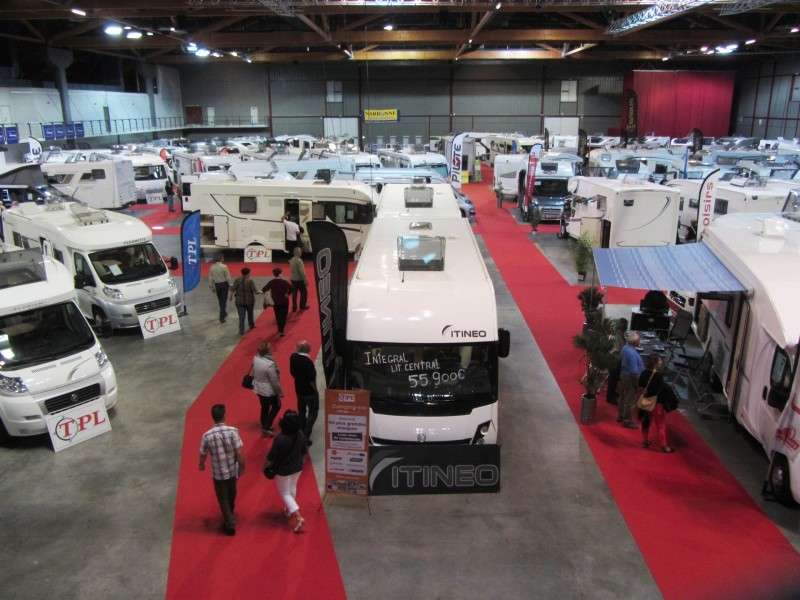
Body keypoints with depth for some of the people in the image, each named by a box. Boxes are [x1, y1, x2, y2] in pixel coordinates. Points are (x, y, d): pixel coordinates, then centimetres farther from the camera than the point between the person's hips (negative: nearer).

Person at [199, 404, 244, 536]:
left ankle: (230, 524, 20)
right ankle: (230, 514, 51)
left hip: (218, 473, -2)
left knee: (223, 498, 17)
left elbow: (203, 455, -6)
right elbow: (240, 453, -17)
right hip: (233, 470, 2)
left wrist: (202, 465, 17)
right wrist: (242, 467, -1)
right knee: (231, 494, 27)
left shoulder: (207, 435, -19)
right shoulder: (233, 431, -20)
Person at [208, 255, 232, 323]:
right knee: (224, 300, 2)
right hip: (224, 284, -4)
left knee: (220, 300, 19)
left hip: (216, 285, 4)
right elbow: (228, 277, -13)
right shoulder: (224, 266, -17)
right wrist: (230, 285, -1)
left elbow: (210, 278, 2)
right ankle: (222, 317, 0)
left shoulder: (212, 267, -4)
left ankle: (224, 313, 37)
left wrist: (212, 287, 13)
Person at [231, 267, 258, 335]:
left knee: (241, 316, 3)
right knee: (250, 313, 23)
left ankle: (241, 331, -4)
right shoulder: (250, 281, -16)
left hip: (239, 301, 1)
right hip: (249, 301, -1)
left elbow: (233, 289, -9)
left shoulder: (237, 280, -8)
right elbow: (255, 291, -15)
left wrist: (231, 295, 9)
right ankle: (251, 325, 44)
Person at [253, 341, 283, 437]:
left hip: (258, 389, 7)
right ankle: (266, 428, 15)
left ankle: (264, 427, 37)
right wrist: (279, 392, -9)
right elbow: (274, 381, -22)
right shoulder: (270, 364, -31)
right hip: (269, 391, -7)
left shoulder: (256, 359, -10)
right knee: (276, 406, 17)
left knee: (264, 408, 22)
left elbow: (254, 373, 4)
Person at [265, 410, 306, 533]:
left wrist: (265, 466, -1)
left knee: (285, 493, 11)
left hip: (283, 470, -5)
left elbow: (271, 457, -20)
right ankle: (289, 510, 45)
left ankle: (298, 517, 1)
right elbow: (303, 452, 1)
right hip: (297, 467, 6)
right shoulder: (301, 435, -15)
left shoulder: (280, 439, -31)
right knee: (292, 488, 26)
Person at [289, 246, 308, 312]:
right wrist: (305, 280, -17)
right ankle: (302, 306, 17)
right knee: (304, 292, 10)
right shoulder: (299, 261, -21)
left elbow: (291, 270, 11)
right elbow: (302, 272, -22)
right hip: (300, 280, -7)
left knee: (294, 293, 10)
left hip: (293, 279, 7)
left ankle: (294, 307, 15)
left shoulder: (291, 260, 4)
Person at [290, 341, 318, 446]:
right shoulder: (308, 361, -30)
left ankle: (302, 432, 36)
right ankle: (305, 437, 6)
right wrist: (315, 390, -8)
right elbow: (311, 379, -24)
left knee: (301, 411, 21)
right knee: (313, 413, 9)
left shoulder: (293, 357, -10)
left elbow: (292, 372, 4)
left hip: (299, 389, 6)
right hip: (310, 391, -6)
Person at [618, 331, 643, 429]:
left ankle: (621, 416, 34)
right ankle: (627, 420, 10)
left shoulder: (625, 347, 1)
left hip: (623, 374, 10)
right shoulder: (632, 353, -29)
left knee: (623, 397, 20)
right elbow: (634, 370, -25)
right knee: (630, 400, 1)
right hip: (630, 377, -10)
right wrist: (637, 382, -15)